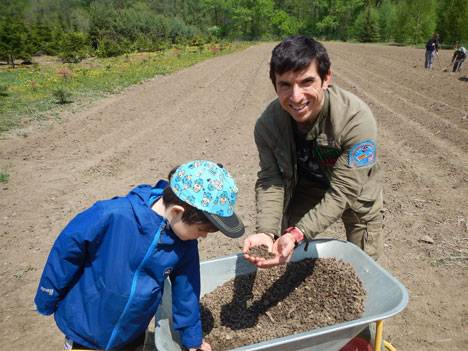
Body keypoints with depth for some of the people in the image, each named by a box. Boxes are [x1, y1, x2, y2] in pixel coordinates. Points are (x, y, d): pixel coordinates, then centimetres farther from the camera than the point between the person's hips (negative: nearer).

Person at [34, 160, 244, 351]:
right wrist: (46, 303, -4)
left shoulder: (185, 244, -17)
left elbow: (185, 288, -2)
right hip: (84, 333, -3)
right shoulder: (111, 216, -32)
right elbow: (65, 252, -17)